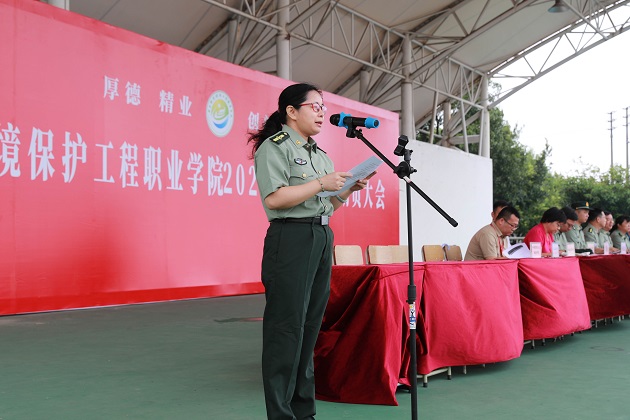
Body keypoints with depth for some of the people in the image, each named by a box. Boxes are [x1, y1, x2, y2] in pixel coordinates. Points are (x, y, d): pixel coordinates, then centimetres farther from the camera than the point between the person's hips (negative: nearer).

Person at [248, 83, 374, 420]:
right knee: (287, 328, -6)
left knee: (310, 326, 10)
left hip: (322, 238, 8)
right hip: (291, 239, -8)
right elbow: (274, 198, -16)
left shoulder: (319, 154, 21)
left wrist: (348, 190, 5)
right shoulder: (274, 146, -4)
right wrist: (322, 183, -16)